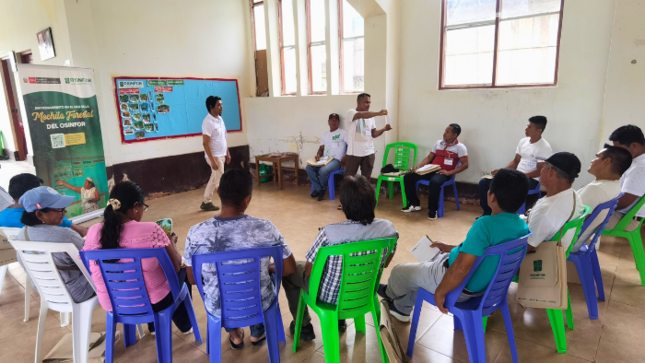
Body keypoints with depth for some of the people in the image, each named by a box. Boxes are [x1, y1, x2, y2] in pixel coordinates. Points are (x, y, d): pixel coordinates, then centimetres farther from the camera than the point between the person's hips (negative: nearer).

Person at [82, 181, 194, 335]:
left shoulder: (93, 232, -10)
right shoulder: (151, 230, -24)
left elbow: (94, 270, 7)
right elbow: (175, 266, -12)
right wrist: (171, 242, 7)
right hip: (153, 302, -4)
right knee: (183, 271, 25)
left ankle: (154, 325, 47)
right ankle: (185, 324, 41)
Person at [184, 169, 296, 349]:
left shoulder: (197, 233, -21)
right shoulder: (264, 228, -24)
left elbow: (193, 279, -6)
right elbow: (290, 268, -11)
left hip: (218, 308, 1)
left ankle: (234, 335, 41)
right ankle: (257, 333, 44)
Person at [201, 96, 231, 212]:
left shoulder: (220, 119, 8)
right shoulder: (208, 122, -19)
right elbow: (206, 143, -21)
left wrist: (227, 153, 18)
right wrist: (213, 160, -23)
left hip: (221, 155, 9)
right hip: (214, 157, -9)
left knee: (214, 179, 16)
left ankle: (206, 203, 27)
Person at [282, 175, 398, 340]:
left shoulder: (330, 233, -33)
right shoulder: (389, 228, -20)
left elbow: (309, 271, -16)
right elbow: (385, 264, 0)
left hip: (330, 296, -4)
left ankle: (304, 326, 32)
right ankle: (340, 319, 43)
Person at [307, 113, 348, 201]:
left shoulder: (343, 133, 1)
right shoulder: (325, 135, 22)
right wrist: (318, 155, -2)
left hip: (336, 160, -6)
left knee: (323, 170, -34)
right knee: (309, 167, -18)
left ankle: (322, 188, -4)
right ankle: (319, 189, -11)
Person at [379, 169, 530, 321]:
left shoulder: (486, 224, -34)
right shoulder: (523, 227, -7)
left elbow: (461, 268, -36)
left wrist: (440, 292, -19)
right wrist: (451, 248, 15)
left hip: (460, 287, -8)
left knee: (399, 270, 14)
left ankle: (391, 293, 51)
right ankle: (401, 308, 46)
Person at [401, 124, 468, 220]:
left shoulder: (460, 147, -2)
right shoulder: (439, 143, 16)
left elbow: (465, 164, -9)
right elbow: (429, 158, 19)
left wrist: (449, 172, -19)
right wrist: (419, 165, 0)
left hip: (443, 173, -6)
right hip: (431, 170, 6)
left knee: (434, 182, -41)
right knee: (408, 176, -9)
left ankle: (433, 209, -21)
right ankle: (415, 204, 4)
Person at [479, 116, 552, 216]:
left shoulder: (544, 147, -12)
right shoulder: (523, 141, 9)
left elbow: (540, 171, -15)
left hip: (530, 179, -8)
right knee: (484, 182, -4)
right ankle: (487, 212, 4)